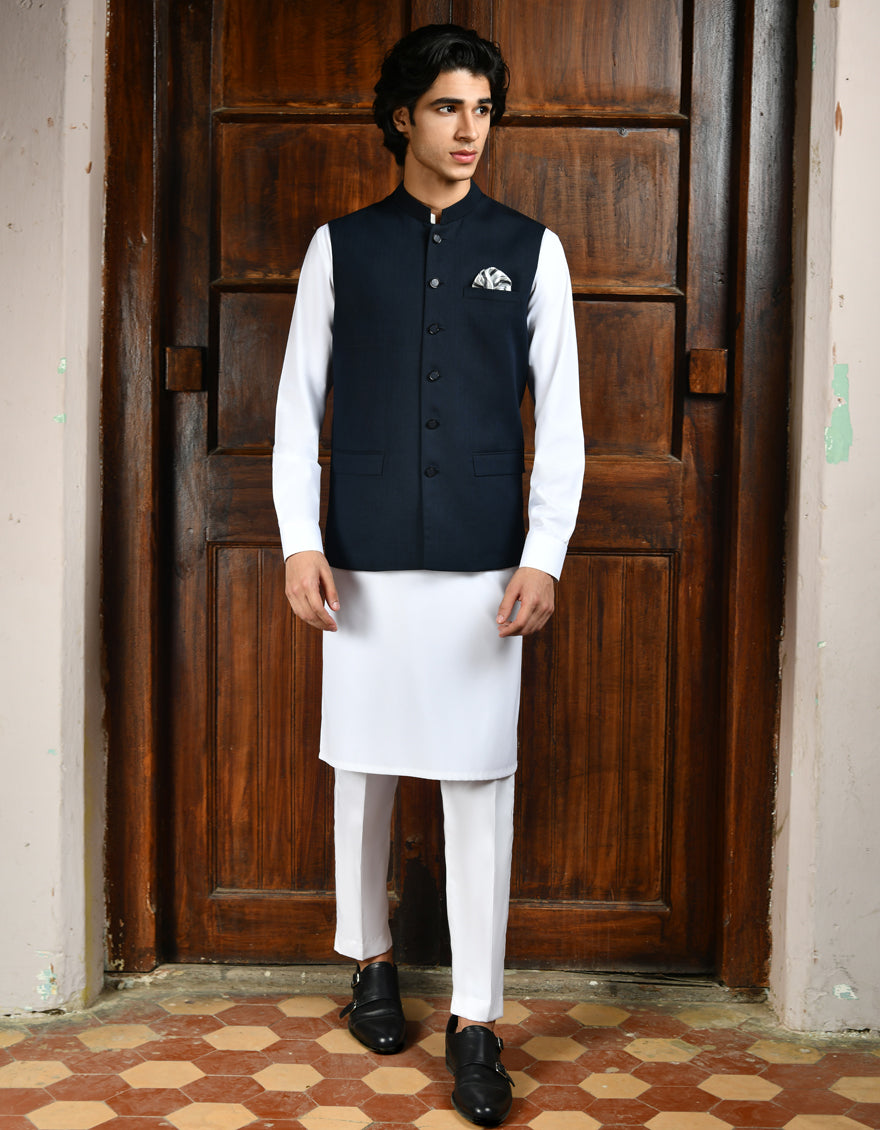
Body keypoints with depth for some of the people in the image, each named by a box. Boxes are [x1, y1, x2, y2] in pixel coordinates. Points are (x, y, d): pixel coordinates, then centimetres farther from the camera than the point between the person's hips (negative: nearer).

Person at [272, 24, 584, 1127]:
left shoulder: (530, 249, 6)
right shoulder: (341, 246, 7)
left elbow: (560, 414, 4)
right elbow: (298, 401, 6)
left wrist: (543, 557, -5)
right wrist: (299, 540, -3)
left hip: (483, 565, -1)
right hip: (364, 561, 1)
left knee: (479, 783, 0)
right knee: (363, 767, 11)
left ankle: (474, 1020, 11)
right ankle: (371, 959, 33)